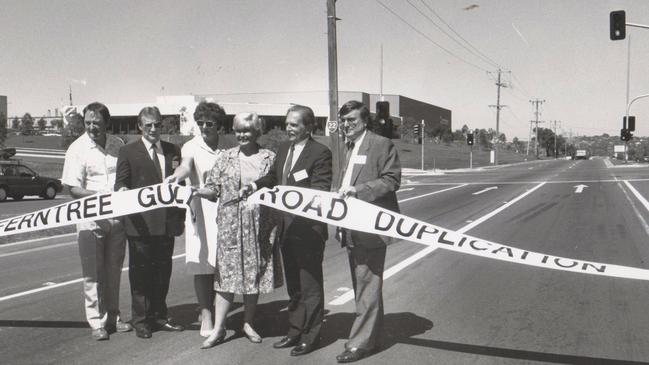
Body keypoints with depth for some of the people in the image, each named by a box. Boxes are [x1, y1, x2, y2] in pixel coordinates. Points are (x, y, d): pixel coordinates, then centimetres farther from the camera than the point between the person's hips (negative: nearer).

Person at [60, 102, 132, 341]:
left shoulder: (118, 145, 5)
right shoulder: (77, 149, -6)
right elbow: (73, 189, -9)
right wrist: (102, 195, -23)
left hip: (117, 216, 4)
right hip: (91, 217, -4)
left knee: (113, 270, 11)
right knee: (93, 273, 0)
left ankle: (112, 318, 23)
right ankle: (96, 323, 9)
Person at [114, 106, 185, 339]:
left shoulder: (173, 151, 12)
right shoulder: (128, 152, 0)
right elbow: (120, 183, 0)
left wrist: (180, 217, 12)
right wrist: (122, 190, -24)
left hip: (167, 222, 4)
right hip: (141, 223, -4)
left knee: (163, 271, 12)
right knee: (140, 272, 3)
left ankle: (159, 317, 25)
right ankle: (140, 320, 14)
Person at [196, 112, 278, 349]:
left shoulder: (269, 158, 5)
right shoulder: (225, 158, 6)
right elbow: (213, 190, 2)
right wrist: (196, 191, -15)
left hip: (259, 225, 1)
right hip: (230, 225, 0)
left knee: (255, 273, 8)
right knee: (227, 272, 0)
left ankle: (248, 323, 24)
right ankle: (218, 328, 7)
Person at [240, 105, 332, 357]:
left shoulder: (320, 153, -13)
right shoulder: (284, 149, 10)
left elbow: (321, 190, -18)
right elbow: (273, 176, 21)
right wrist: (254, 185, 3)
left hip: (309, 229, -8)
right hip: (287, 227, 8)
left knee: (310, 285, 5)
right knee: (293, 285, 19)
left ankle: (310, 336, 18)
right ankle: (295, 332, 32)